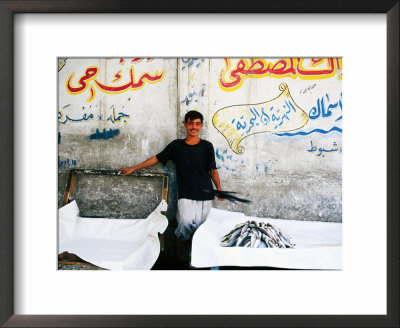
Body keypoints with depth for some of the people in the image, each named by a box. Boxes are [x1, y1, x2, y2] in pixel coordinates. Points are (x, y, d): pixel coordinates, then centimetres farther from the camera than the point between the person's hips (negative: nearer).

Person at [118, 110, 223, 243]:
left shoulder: (207, 146, 6)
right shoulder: (176, 145, 7)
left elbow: (213, 170, 9)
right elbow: (157, 158, 14)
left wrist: (219, 188, -3)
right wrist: (133, 168, 15)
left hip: (205, 195, 1)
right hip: (185, 195, -1)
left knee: (199, 226, 0)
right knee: (187, 223, -18)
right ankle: (179, 244, 14)